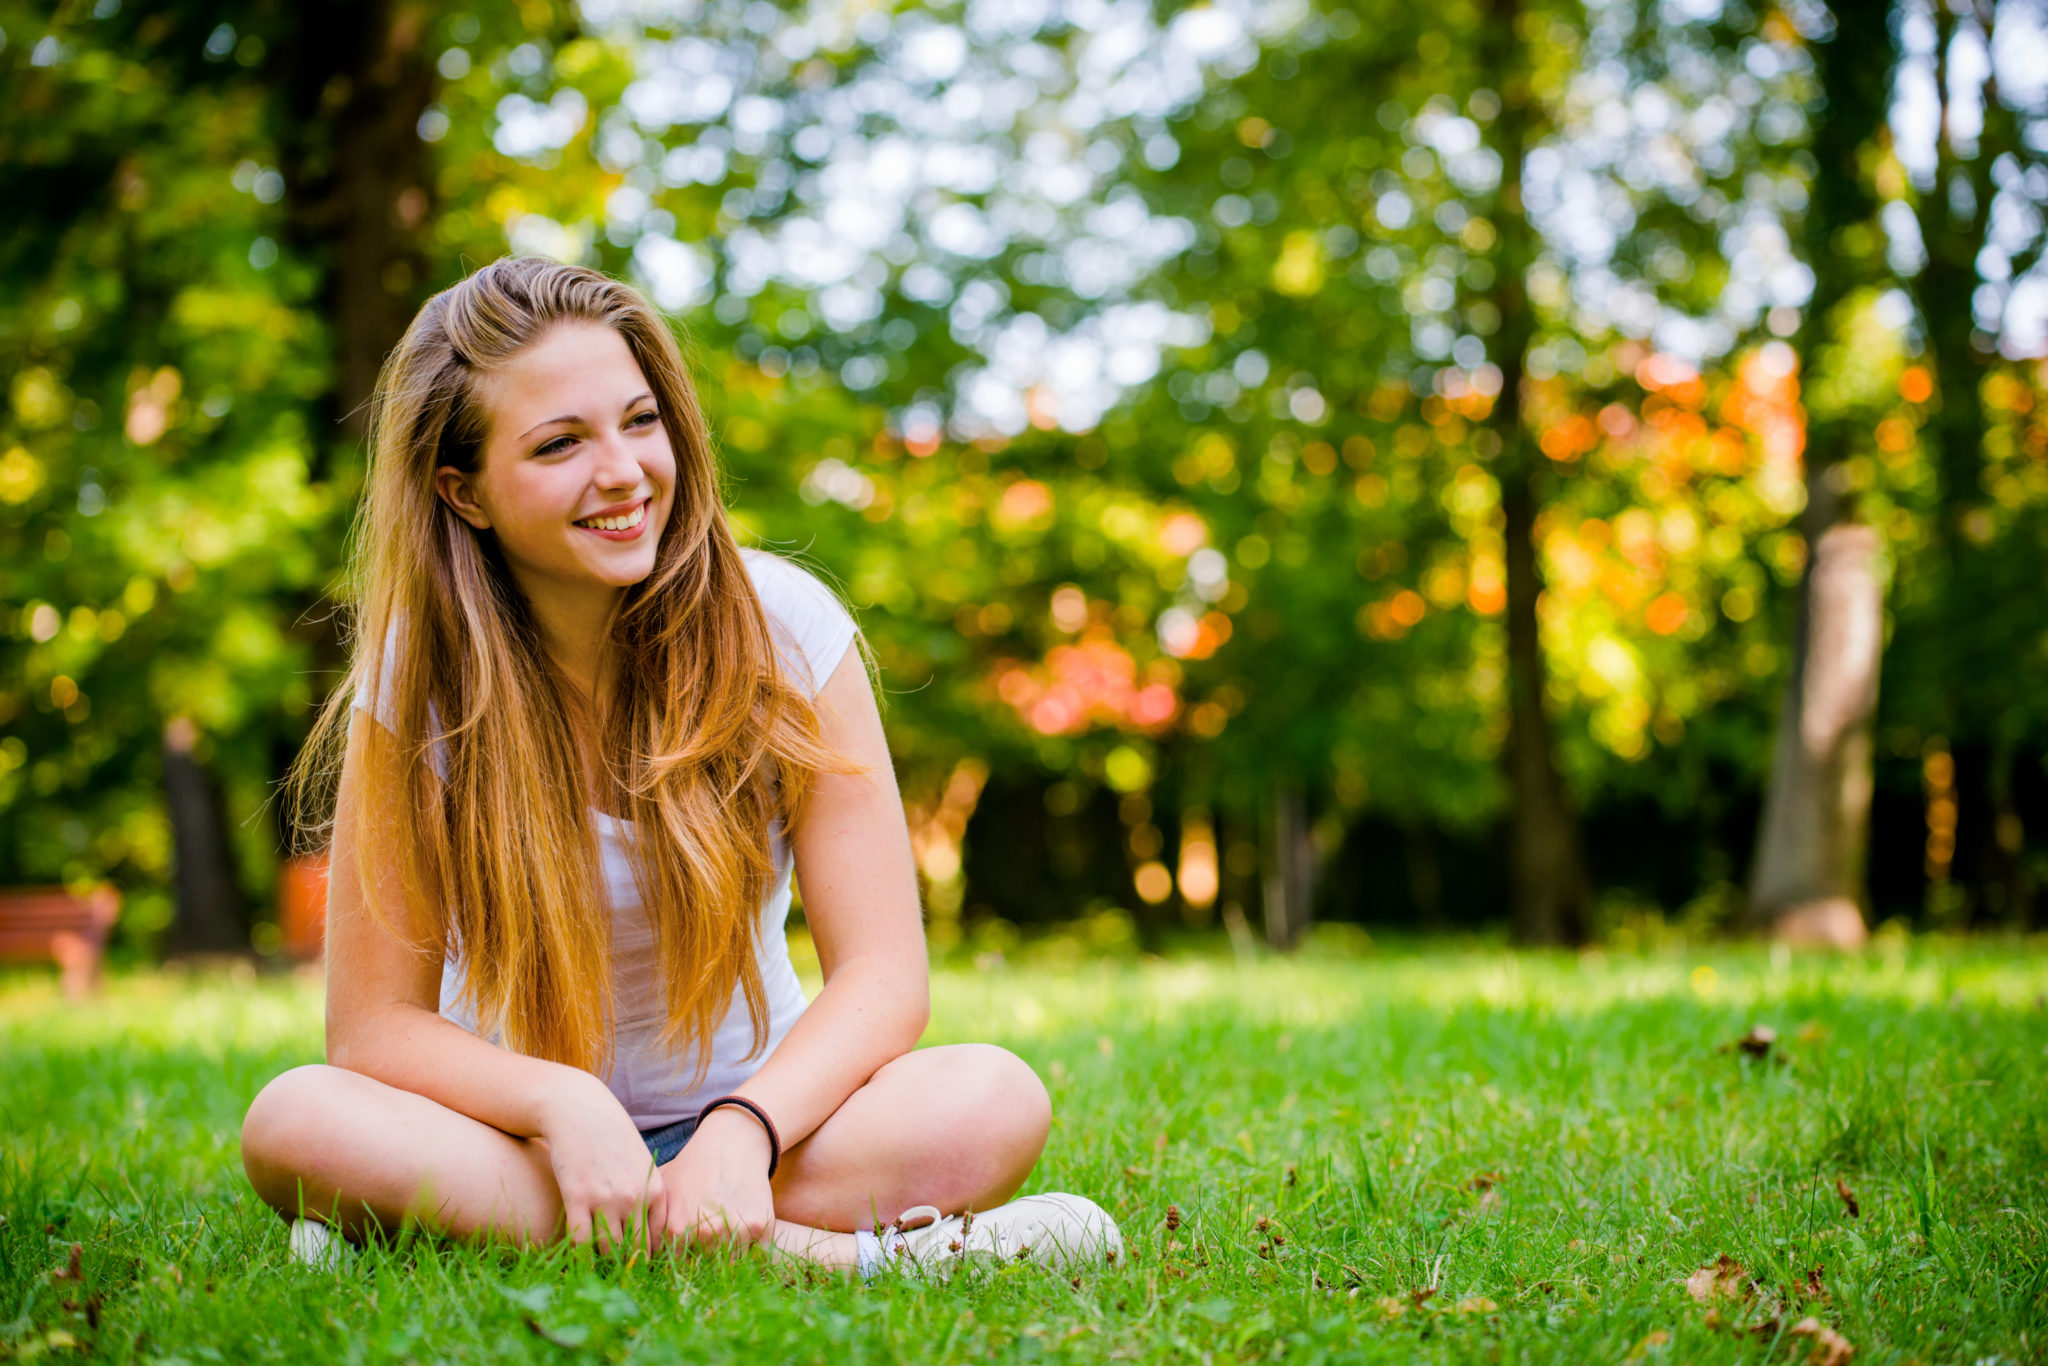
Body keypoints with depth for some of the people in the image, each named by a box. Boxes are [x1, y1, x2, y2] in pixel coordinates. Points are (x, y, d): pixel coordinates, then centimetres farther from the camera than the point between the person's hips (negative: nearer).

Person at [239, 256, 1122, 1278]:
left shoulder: (781, 626, -10)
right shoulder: (420, 673, -10)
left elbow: (884, 974, -13)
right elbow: (377, 1024, -11)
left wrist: (746, 1128, -32)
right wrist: (563, 1102, -30)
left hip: (744, 1123, -1)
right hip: (518, 1137, 1)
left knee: (998, 1100, -28)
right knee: (296, 1123, -32)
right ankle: (834, 1252, -32)